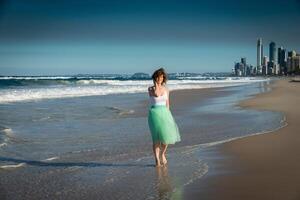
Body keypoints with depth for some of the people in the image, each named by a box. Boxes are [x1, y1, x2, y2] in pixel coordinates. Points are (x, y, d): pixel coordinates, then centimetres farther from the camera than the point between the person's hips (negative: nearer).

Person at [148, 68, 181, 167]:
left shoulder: (166, 89, 10)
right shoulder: (150, 89, -2)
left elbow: (167, 103, 14)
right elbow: (156, 94, -24)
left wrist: (168, 115, 8)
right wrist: (156, 84, -10)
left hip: (164, 113, 4)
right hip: (154, 113, -4)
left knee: (167, 136, -2)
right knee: (156, 138, -5)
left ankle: (162, 154, 25)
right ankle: (157, 160, 3)